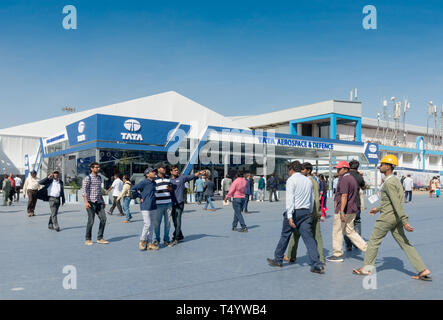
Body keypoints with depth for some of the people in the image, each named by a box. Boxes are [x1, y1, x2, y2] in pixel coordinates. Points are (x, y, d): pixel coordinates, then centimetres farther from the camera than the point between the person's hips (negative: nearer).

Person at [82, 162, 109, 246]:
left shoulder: (99, 178, 17)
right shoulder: (88, 178, -5)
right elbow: (84, 190, -12)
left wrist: (103, 201, 22)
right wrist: (86, 202, -23)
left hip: (98, 202, 7)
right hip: (91, 202, -7)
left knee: (103, 219, -1)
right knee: (91, 221, -5)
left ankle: (100, 238, 7)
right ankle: (88, 239, 8)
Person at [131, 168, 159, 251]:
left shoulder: (154, 182, 12)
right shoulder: (143, 182, -10)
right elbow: (133, 189, -14)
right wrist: (140, 197, -9)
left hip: (153, 207, 7)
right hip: (145, 207, -7)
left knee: (152, 225, 8)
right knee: (147, 224, -9)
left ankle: (149, 243, 16)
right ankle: (142, 241, 10)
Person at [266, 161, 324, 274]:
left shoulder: (291, 180, -6)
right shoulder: (308, 181, 13)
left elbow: (290, 199, -15)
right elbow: (312, 200, 16)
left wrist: (289, 216, -20)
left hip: (294, 212, -5)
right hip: (306, 212, 5)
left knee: (285, 236, 9)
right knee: (309, 238, 1)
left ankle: (278, 260, 22)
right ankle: (317, 265, -7)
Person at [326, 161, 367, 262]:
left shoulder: (344, 179, -16)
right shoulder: (353, 179, 14)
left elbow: (344, 196, -24)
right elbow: (356, 195, 21)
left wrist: (341, 211, -26)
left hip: (343, 210, -9)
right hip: (353, 210, 9)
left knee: (337, 231, 2)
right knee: (349, 231, 16)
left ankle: (337, 255, 10)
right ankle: (366, 248, 11)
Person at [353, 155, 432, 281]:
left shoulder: (389, 183, -18)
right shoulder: (395, 180, 13)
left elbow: (397, 203, -23)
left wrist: (405, 221, -26)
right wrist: (378, 208, 33)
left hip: (387, 217, -9)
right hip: (395, 218, 9)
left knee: (373, 241, 4)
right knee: (404, 243, 9)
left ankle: (367, 268, 14)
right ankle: (423, 271, 8)